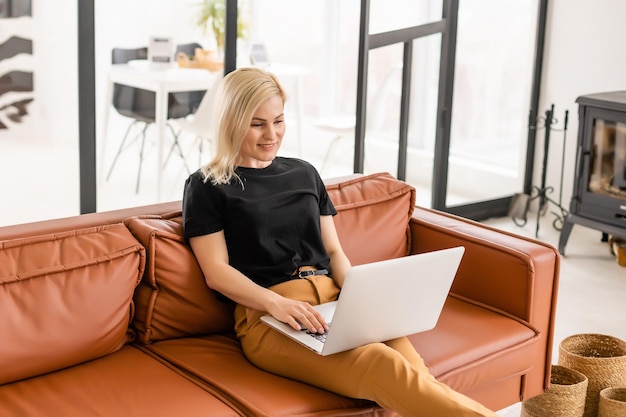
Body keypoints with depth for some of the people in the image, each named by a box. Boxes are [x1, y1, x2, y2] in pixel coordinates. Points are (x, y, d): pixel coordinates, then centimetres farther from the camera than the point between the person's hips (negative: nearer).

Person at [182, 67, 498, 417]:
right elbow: (216, 272, -1)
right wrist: (278, 303, -18)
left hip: (333, 299, 5)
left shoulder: (304, 173, 22)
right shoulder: (207, 188, 8)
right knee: (381, 366, -34)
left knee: (405, 360, -29)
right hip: (267, 315, -5)